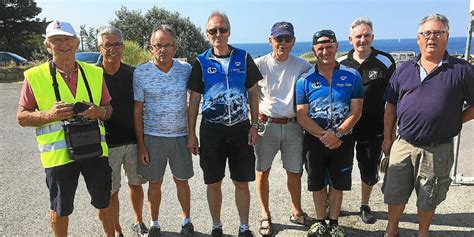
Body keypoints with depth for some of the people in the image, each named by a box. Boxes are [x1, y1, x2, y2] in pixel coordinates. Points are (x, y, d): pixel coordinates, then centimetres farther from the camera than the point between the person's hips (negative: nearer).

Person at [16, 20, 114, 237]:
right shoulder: (34, 76, -4)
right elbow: (22, 117, -1)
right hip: (58, 153, -2)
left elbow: (108, 108, 11)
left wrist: (100, 112, -12)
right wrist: (49, 115, -19)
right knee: (60, 208, 15)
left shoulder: (94, 73, 5)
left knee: (104, 202, 16)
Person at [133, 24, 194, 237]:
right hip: (152, 136, -1)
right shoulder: (141, 72, -5)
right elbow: (138, 110, -2)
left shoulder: (186, 69, -2)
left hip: (181, 135, 1)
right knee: (154, 182, 10)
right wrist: (141, 144, -4)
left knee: (182, 180, 11)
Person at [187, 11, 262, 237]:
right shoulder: (201, 62, 2)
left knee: (242, 183, 7)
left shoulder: (244, 58, 2)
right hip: (211, 129, 0)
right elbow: (194, 99, 4)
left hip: (241, 128, 0)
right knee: (213, 183, 9)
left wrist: (254, 125, 0)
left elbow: (253, 93, 7)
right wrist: (191, 133, 1)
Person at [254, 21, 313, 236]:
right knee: (262, 171, 6)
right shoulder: (259, 65, -2)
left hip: (293, 126, 2)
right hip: (266, 125, -1)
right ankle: (265, 215, 25)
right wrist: (255, 113, -6)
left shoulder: (302, 66, 3)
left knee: (295, 172, 12)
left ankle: (297, 212, 34)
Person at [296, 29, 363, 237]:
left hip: (343, 140, 0)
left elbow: (356, 111, -6)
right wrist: (323, 135, -17)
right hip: (314, 140, 0)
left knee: (337, 183, 12)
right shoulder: (305, 80, -3)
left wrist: (337, 134, -18)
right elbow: (302, 115, -8)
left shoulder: (352, 76, -2)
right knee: (317, 183, 13)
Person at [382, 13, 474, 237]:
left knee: (428, 198, 15)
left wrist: (454, 122, -6)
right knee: (395, 193, 13)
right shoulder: (404, 69, 5)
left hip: (438, 149, -2)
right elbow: (391, 106, 8)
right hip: (403, 145, 2)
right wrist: (387, 138, 6)